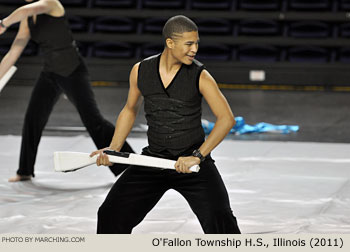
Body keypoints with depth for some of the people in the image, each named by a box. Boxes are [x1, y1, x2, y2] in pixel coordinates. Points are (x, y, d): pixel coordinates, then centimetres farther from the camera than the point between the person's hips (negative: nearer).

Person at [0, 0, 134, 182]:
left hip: (74, 73, -7)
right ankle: (25, 171, 27)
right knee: (32, 119, 9)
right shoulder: (27, 20, 7)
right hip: (50, 74, 7)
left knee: (93, 120, -12)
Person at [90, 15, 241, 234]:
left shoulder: (200, 76, -11)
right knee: (111, 215, 1)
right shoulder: (140, 71, -1)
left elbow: (227, 119, -15)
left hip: (193, 162, -3)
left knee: (220, 220, -19)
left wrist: (198, 156, -23)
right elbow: (130, 110, 16)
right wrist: (113, 149, 7)